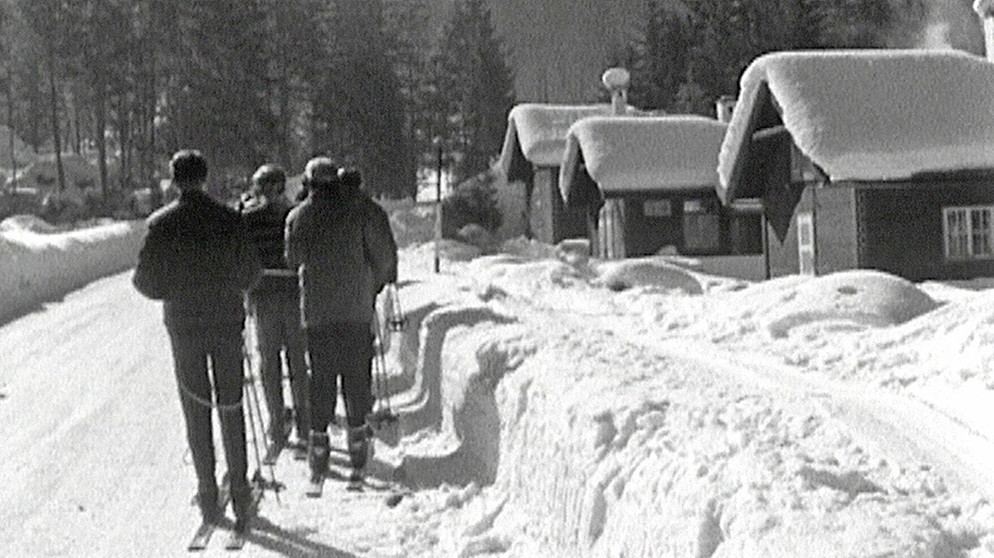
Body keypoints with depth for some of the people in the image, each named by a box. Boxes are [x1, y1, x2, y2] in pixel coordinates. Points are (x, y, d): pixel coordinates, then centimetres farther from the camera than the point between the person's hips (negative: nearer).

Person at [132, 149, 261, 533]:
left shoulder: (161, 223, -8)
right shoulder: (228, 219, -6)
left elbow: (150, 283, -9)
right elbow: (250, 274, -3)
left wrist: (137, 279, 14)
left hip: (184, 326, -1)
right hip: (227, 324, 1)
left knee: (196, 411, 8)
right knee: (230, 408, 9)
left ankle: (208, 493, 10)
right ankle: (239, 492, 10)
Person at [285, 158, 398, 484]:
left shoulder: (298, 217, 3)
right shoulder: (362, 210, 0)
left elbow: (292, 261, 7)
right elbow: (385, 255, 0)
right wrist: (374, 287, 14)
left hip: (316, 313, 1)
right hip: (357, 310, 0)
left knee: (320, 377, 6)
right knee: (358, 375, 9)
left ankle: (319, 438, 2)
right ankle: (357, 437, 13)